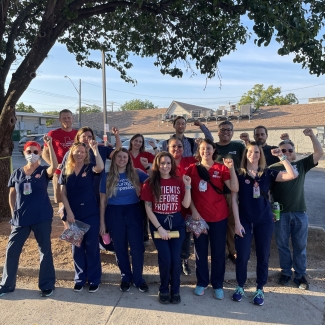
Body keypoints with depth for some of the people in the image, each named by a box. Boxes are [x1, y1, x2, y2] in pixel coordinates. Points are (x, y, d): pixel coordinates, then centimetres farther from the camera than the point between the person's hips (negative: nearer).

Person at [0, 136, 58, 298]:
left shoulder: (44, 171, -4)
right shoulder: (17, 173, 5)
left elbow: (54, 166, -27)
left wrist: (50, 145, -32)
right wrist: (14, 214, 5)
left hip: (42, 218, -3)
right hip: (20, 218, 3)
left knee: (45, 250, 6)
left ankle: (47, 285, 20)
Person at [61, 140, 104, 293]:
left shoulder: (90, 168, -2)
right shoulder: (66, 171, 5)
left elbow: (101, 167, -26)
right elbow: (63, 194, 2)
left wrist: (95, 149, -29)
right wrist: (69, 212, -7)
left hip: (91, 214, -2)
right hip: (73, 214, 2)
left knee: (92, 246, 5)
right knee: (77, 247, 12)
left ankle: (94, 279, 19)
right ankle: (79, 278, 28)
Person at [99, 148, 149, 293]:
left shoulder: (136, 173, 0)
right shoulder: (107, 177, 0)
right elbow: (103, 200, 3)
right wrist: (102, 222, 1)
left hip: (133, 212, 0)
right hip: (114, 214, 0)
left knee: (137, 247, 1)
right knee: (120, 248, 11)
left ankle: (138, 278, 21)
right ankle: (126, 277, 30)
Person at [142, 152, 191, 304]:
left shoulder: (179, 181, 2)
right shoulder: (150, 183, -5)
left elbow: (186, 204, -3)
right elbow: (148, 208, -6)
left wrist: (187, 186, -14)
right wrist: (159, 228, -11)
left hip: (176, 222, 2)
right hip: (158, 223, -2)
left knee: (175, 258, -1)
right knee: (165, 258, -5)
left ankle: (175, 290, 22)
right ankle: (164, 290, 20)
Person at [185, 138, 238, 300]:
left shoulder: (221, 168, -2)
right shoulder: (192, 168, 0)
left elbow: (234, 188, -13)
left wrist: (231, 168, -22)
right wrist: (193, 210, -7)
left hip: (219, 216, 0)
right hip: (199, 216, 1)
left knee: (218, 252, 10)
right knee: (200, 251, 12)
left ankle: (218, 285, 26)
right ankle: (201, 282, 30)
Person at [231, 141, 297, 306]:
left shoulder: (268, 173, 1)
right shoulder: (239, 174, -4)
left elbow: (293, 175, -10)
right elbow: (234, 199, -6)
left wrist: (281, 156, -16)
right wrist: (237, 222, -10)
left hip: (264, 221, 2)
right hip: (244, 221, -1)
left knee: (263, 256, 10)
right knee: (242, 255, 4)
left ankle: (260, 289, 27)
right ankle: (240, 286, 25)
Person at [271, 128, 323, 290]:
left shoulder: (301, 165, 4)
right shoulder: (273, 169, -3)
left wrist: (312, 135, -14)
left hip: (300, 213, 2)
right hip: (281, 213, -1)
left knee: (300, 246, 12)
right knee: (282, 245, 11)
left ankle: (300, 275, 26)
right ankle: (286, 272, 29)